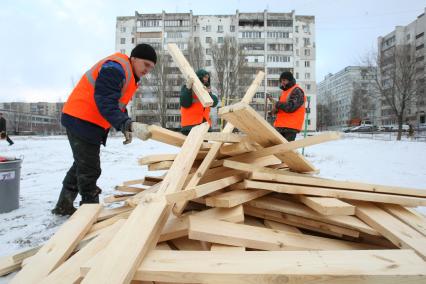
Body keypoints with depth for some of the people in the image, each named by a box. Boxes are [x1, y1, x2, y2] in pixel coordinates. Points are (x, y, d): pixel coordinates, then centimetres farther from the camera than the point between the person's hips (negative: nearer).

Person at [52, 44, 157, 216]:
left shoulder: (130, 76, 13)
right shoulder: (115, 68, -20)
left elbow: (118, 104, 17)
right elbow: (106, 104, -30)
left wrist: (126, 129, 3)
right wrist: (129, 125, -42)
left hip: (92, 123, 11)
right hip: (81, 121, -11)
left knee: (83, 165, 19)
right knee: (90, 169, -5)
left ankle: (64, 206, 33)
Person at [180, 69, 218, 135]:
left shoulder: (207, 89, 16)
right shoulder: (186, 87, 1)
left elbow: (214, 103, 0)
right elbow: (185, 104, -11)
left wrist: (208, 93, -18)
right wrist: (188, 88, -20)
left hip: (205, 124, 6)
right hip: (191, 125, -6)